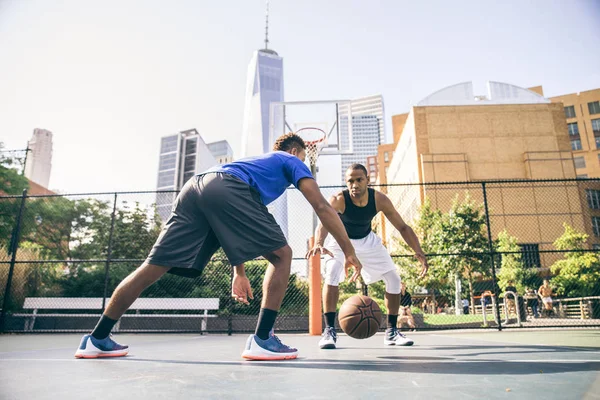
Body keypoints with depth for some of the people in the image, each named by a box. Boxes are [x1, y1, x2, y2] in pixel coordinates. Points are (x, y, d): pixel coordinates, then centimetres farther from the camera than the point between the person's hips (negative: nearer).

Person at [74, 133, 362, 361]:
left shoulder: (254, 161, 43)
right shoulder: (291, 161, 26)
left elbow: (237, 234, 40)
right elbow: (321, 206, 13)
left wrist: (239, 272, 39)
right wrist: (349, 252, 16)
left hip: (193, 188, 8)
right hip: (225, 188, -7)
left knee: (153, 267, 11)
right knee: (281, 255, 3)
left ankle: (97, 339, 19)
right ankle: (262, 340, -3)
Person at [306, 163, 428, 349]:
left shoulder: (379, 199, -25)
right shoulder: (338, 200, -34)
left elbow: (402, 227, -18)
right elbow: (323, 223, -52)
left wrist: (418, 251, -34)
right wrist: (318, 243, -75)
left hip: (367, 240, 4)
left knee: (393, 278, -2)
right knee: (332, 275, -28)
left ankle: (392, 332, 14)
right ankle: (329, 330, -16)